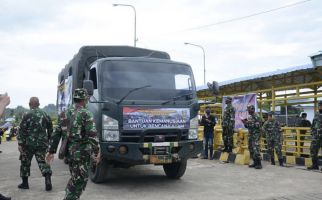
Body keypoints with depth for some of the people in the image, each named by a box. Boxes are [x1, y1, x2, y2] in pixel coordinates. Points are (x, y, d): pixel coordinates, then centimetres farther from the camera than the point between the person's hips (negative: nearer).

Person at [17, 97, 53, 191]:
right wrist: (48, 140, 22)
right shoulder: (45, 115, 6)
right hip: (42, 143, 3)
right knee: (43, 162, 5)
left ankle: (25, 183, 21)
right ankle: (48, 181, -12)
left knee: (25, 163, 12)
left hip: (29, 144, -3)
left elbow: (22, 130, -12)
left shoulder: (27, 115, -9)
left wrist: (20, 143, -8)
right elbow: (50, 130, 12)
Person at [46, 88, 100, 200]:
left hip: (68, 151, 7)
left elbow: (56, 134, 10)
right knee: (80, 180, 3)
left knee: (74, 178, 22)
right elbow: (92, 135, -18)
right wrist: (97, 151, -13)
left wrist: (51, 151, 14)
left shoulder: (64, 114, 9)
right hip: (82, 152, -7)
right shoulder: (85, 114, -11)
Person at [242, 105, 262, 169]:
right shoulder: (249, 117, 14)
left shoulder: (256, 117, -11)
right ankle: (255, 162, 17)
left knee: (255, 149, -14)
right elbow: (247, 126, 20)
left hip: (256, 135, -9)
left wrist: (251, 123, -23)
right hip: (250, 135, 9)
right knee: (251, 149, 9)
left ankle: (259, 164, -10)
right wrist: (245, 123, 1)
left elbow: (258, 125, -20)